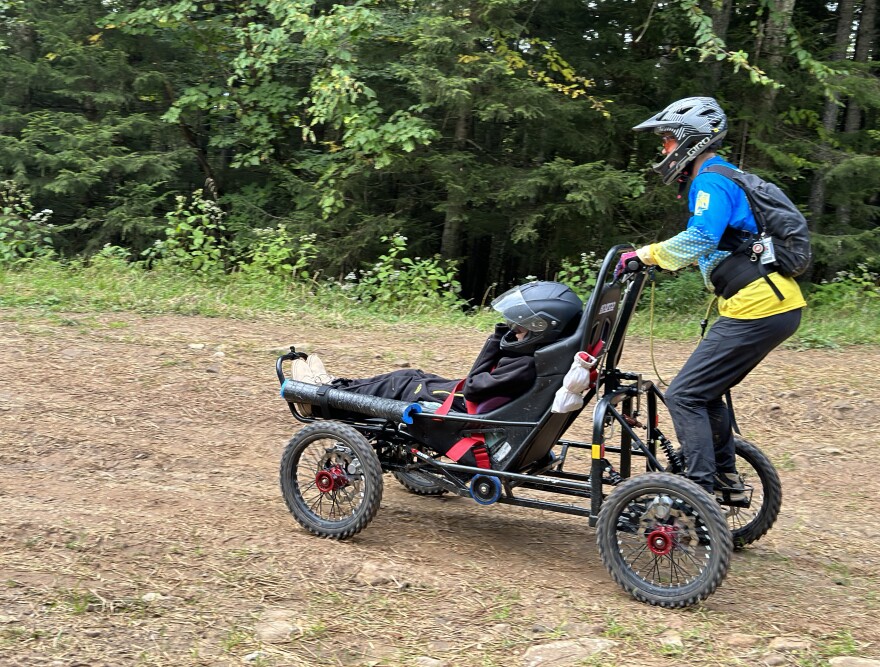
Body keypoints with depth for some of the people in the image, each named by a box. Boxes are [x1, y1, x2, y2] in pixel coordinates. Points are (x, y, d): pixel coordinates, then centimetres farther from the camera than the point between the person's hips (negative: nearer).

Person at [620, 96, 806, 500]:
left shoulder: (711, 181, -10)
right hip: (778, 306, 10)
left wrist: (647, 254, -18)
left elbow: (700, 237, -28)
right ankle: (725, 478, 27)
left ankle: (701, 490, -7)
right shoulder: (721, 178, 21)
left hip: (757, 310, -10)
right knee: (705, 391, 21)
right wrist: (658, 256, 19)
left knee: (684, 395, -7)